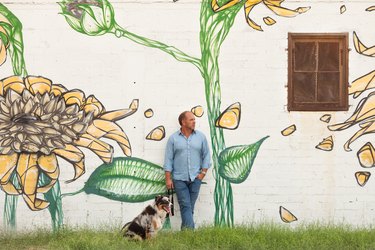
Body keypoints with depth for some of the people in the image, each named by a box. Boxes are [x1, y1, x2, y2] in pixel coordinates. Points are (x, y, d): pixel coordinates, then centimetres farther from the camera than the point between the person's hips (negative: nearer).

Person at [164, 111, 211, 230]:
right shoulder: (173, 138, 2)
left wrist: (203, 172, 1)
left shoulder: (201, 137, 7)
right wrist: (168, 178, -3)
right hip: (179, 179, -2)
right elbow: (168, 159, 2)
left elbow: (206, 155, 11)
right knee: (185, 206, -8)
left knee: (190, 207, 4)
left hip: (195, 178, 2)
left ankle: (185, 231, 11)